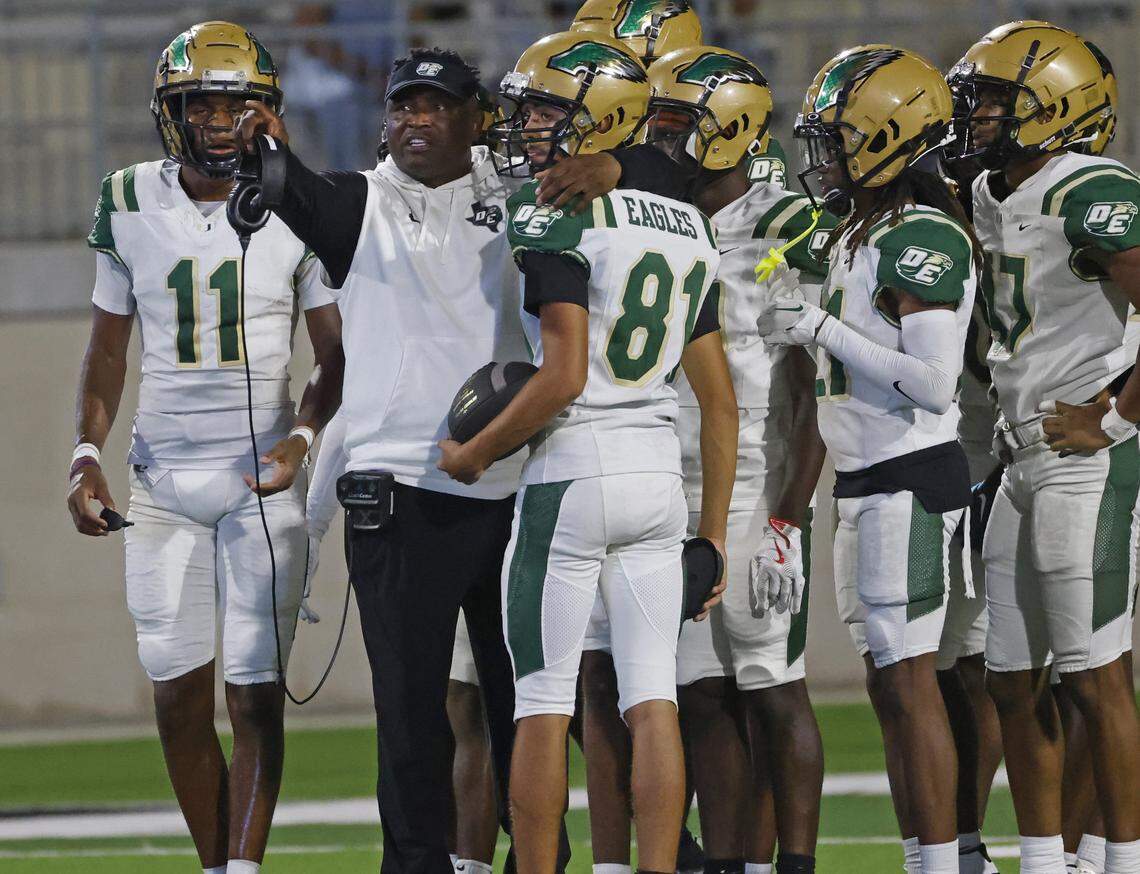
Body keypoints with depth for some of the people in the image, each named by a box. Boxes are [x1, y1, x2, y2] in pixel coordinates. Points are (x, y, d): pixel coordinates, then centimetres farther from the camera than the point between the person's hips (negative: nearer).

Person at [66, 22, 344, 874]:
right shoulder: (130, 206, 4)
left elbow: (338, 352, 2)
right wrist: (87, 452, 2)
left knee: (257, 696, -7)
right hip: (163, 476, 3)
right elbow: (108, 348, 13)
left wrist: (303, 436, -14)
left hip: (263, 477, -3)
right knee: (179, 700, 2)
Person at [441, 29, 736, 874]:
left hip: (571, 471, -6)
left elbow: (563, 376, -18)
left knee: (544, 706, 1)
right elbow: (720, 398, 13)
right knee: (652, 702, 4)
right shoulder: (687, 227, 12)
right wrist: (714, 531, 18)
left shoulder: (556, 219, -12)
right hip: (658, 472, 6)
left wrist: (474, 453, -5)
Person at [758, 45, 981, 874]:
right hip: (866, 482, 10)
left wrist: (825, 330, -18)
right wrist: (809, 322, 10)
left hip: (909, 479, -10)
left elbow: (933, 382, -22)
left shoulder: (922, 239, -15)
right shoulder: (863, 231, 15)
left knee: (909, 681, -9)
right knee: (889, 686, 10)